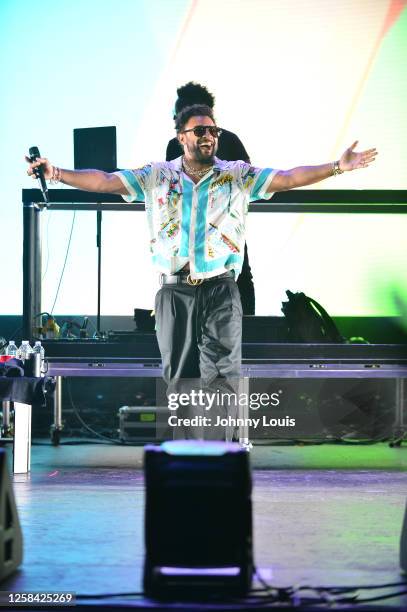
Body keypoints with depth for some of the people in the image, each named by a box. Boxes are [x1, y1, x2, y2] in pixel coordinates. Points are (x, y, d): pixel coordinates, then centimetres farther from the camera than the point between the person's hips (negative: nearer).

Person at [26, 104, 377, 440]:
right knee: (180, 377, 6)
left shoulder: (238, 175, 5)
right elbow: (104, 181, 3)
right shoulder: (156, 176, 8)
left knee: (220, 375, -9)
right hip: (175, 291, 2)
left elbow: (288, 179, -4)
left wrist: (337, 167, -16)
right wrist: (57, 174, -9)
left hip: (220, 290, -2)